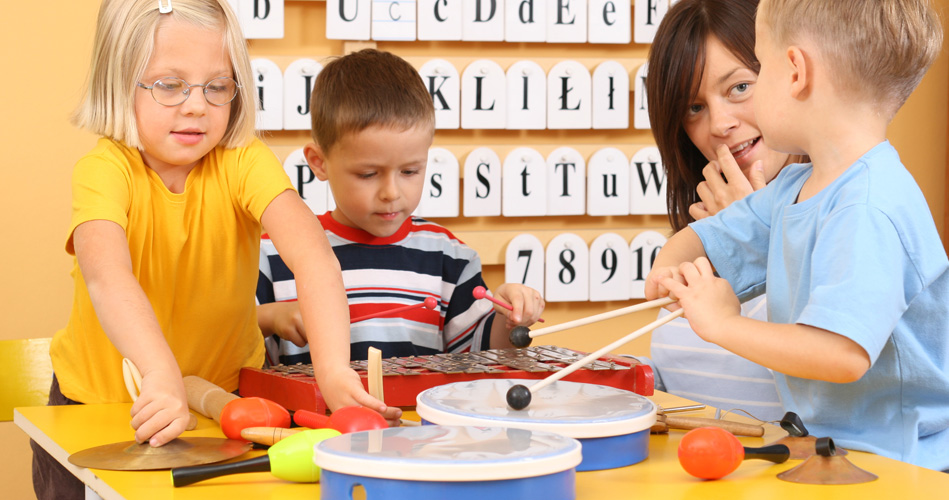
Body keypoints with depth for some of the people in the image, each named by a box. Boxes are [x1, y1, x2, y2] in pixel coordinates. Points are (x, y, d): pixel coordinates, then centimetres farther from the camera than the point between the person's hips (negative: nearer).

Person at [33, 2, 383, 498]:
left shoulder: (244, 162, -15)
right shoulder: (104, 168, -20)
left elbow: (312, 254, -32)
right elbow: (106, 274, -40)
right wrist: (162, 374, -57)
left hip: (225, 396, 1)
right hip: (102, 398, -1)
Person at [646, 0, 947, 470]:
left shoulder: (869, 212, -23)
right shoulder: (794, 188, 9)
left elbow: (841, 354, -32)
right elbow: (707, 238, 20)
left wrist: (722, 324, -21)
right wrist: (670, 271, -4)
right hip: (822, 441, 9)